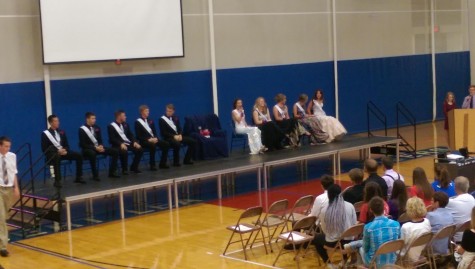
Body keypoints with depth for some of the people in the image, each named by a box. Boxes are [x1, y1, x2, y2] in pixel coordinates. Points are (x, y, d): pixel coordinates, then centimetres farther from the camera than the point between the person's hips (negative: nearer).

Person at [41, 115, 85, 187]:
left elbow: (66, 145, 16)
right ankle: (57, 181, -40)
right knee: (57, 157, -41)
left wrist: (65, 150, -10)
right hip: (52, 153, -6)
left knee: (78, 156, -14)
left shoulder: (61, 132, 15)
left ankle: (78, 177, -6)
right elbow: (44, 149, -9)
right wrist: (57, 151, -20)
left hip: (63, 151, 6)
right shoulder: (45, 134, -2)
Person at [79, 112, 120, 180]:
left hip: (98, 148, 7)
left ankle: (112, 172, -4)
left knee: (115, 151, -8)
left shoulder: (97, 128, 9)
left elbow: (100, 140, 13)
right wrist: (95, 148, -23)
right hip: (88, 149, -7)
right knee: (92, 153, -43)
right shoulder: (82, 129, -10)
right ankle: (95, 175, -33)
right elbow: (83, 144, -15)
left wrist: (100, 146, -11)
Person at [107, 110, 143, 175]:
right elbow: (112, 139, -13)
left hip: (128, 143, 6)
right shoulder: (111, 126, -4)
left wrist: (135, 142, -7)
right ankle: (124, 170, -17)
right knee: (124, 152, -37)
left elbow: (130, 135, 13)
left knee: (140, 149, -15)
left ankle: (134, 167, 1)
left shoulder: (125, 125, 16)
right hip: (118, 145, -6)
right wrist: (121, 144, -28)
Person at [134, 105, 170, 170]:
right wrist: (148, 139, -20)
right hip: (144, 141, -6)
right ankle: (152, 165, -24)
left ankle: (162, 163, -6)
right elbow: (138, 136, -9)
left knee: (166, 144, -14)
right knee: (153, 146, -37)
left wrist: (155, 138, -7)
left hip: (153, 139, 7)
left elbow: (154, 132, 16)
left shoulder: (150, 121, 18)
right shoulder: (137, 122, -3)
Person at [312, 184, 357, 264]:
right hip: (348, 239, 3)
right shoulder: (350, 206, -11)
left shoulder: (324, 210, -15)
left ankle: (328, 262, 18)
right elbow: (354, 224, 0)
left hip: (333, 242, -3)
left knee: (316, 238, 28)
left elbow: (324, 230, -3)